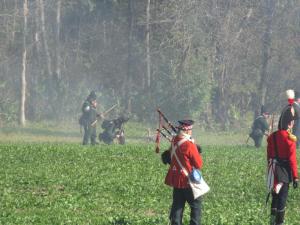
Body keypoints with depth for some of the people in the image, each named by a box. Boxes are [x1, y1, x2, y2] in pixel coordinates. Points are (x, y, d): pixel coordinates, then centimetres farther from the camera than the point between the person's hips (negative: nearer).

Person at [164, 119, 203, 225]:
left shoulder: (174, 141, 0)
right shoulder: (189, 145, -21)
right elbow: (199, 164, -13)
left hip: (176, 180, 7)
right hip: (188, 180, -7)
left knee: (177, 205, 12)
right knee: (196, 205, 5)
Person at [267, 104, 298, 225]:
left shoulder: (272, 137, 4)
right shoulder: (290, 139, -15)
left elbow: (269, 156, 10)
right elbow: (292, 159, -15)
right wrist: (295, 177, -11)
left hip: (274, 171, 6)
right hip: (285, 171, -6)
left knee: (275, 196, 16)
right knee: (282, 198, 0)